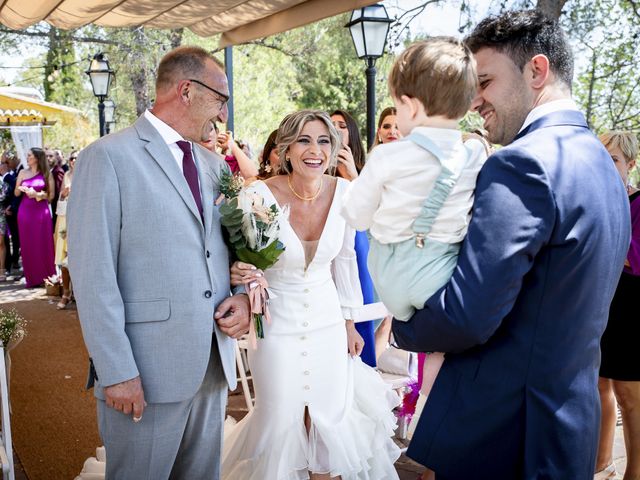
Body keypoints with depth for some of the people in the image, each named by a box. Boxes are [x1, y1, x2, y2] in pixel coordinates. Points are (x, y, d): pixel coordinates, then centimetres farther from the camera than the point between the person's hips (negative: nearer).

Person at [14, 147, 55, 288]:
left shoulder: (46, 174, 4)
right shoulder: (23, 173, 11)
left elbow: (51, 195, 2)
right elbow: (16, 193, 12)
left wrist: (37, 194, -13)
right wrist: (20, 188, -9)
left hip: (42, 211, -2)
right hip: (25, 211, 3)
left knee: (43, 244, -2)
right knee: (27, 245, 2)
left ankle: (46, 277, 7)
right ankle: (32, 279, 8)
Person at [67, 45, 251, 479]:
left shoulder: (212, 164, 13)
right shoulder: (108, 157, -8)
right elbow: (93, 276, -12)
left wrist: (241, 294, -1)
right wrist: (117, 372, -15)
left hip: (214, 363, 6)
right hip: (147, 370, -6)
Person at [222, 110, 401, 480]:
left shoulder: (343, 192, -8)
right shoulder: (261, 194, -19)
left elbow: (344, 259, 5)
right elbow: (243, 260, -6)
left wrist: (350, 323, 10)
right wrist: (240, 273, -30)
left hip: (328, 322, 3)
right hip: (277, 324, -3)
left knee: (332, 420, 10)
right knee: (280, 420, 10)